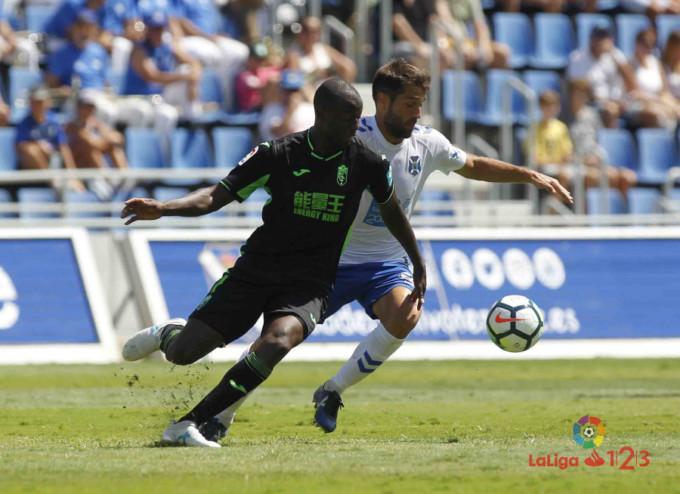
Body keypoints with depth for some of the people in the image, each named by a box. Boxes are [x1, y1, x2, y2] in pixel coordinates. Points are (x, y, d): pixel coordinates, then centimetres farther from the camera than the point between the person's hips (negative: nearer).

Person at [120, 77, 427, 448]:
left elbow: (392, 212, 17)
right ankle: (169, 333, 37)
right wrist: (162, 208, -25)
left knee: (277, 341, -34)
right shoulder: (277, 154, -8)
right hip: (255, 271, 0)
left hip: (308, 285, 0)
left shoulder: (366, 163, -3)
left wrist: (419, 267, 27)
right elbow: (216, 196, -8)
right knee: (182, 352, -6)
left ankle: (187, 424, -29)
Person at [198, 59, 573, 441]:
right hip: (334, 259, -3)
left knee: (404, 317, -27)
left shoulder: (427, 143, -3)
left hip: (387, 262, 3)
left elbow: (473, 167, 15)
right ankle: (222, 415, 14)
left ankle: (333, 392, -8)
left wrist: (530, 176, 11)